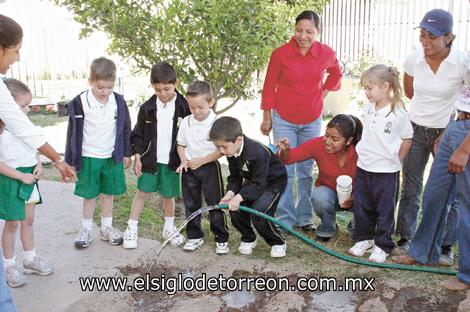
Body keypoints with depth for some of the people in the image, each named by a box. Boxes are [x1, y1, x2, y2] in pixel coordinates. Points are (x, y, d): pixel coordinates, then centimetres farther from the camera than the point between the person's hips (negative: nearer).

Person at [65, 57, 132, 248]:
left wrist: (126, 153, 7)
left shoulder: (119, 101, -6)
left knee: (108, 193, 13)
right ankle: (86, 229, 22)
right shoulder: (80, 103, -14)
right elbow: (74, 133, -7)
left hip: (112, 157, 3)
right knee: (89, 195, 8)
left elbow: (125, 128, 5)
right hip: (88, 157, -2)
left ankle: (106, 228, 27)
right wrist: (71, 161, -5)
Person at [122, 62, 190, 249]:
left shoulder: (184, 107, -6)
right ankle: (131, 229, 14)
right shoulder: (147, 108, -3)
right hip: (150, 159, 1)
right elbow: (138, 135, 4)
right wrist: (137, 157, -3)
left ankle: (169, 228, 30)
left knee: (169, 195, 11)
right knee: (142, 192, 3)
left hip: (172, 161, 0)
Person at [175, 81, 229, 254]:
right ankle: (195, 237, 26)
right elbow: (181, 145, 11)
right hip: (189, 169, 4)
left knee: (215, 205, 2)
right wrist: (184, 161, -5)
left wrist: (202, 160, -18)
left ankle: (222, 239, 16)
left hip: (210, 167, -4)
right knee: (191, 205, 12)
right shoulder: (186, 122, 1)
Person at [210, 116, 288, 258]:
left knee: (259, 214, -24)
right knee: (235, 212, -9)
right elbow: (235, 177, -3)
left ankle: (278, 242, 2)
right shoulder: (232, 151, -12)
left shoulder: (257, 153, -37)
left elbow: (258, 184, -33)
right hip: (251, 181, 8)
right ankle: (248, 239, 18)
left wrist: (239, 197, -42)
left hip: (273, 181, -7)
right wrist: (230, 193, -22)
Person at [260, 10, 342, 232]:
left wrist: (324, 91, 7)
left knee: (306, 170, 10)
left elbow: (335, 73, 17)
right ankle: (285, 219, 11)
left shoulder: (326, 53, -6)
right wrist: (267, 118, 1)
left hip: (312, 121, 3)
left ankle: (304, 217, 23)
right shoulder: (281, 54, -13)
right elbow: (269, 87, -3)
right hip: (283, 120, -2)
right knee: (285, 170, 0)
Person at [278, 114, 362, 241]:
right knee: (320, 196, -34)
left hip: (352, 196, 0)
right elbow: (287, 159, -19)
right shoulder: (318, 144, -23)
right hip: (328, 192, 0)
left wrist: (354, 197, -32)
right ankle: (327, 228, 0)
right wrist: (285, 150, -42)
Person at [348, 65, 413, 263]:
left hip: (386, 170, -6)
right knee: (362, 207, 14)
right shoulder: (368, 108, 2)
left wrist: (395, 160, 1)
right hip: (363, 166, 6)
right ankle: (364, 239, 30)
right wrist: (365, 152, 13)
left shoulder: (398, 113, -16)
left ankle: (382, 245, 18)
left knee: (384, 210, 6)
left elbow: (407, 139, -5)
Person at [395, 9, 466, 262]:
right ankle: (405, 239, 22)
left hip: (446, 133, -3)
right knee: (410, 188, 9)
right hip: (416, 129, 3)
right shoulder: (413, 59, -7)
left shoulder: (461, 63, -18)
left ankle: (446, 245, 19)